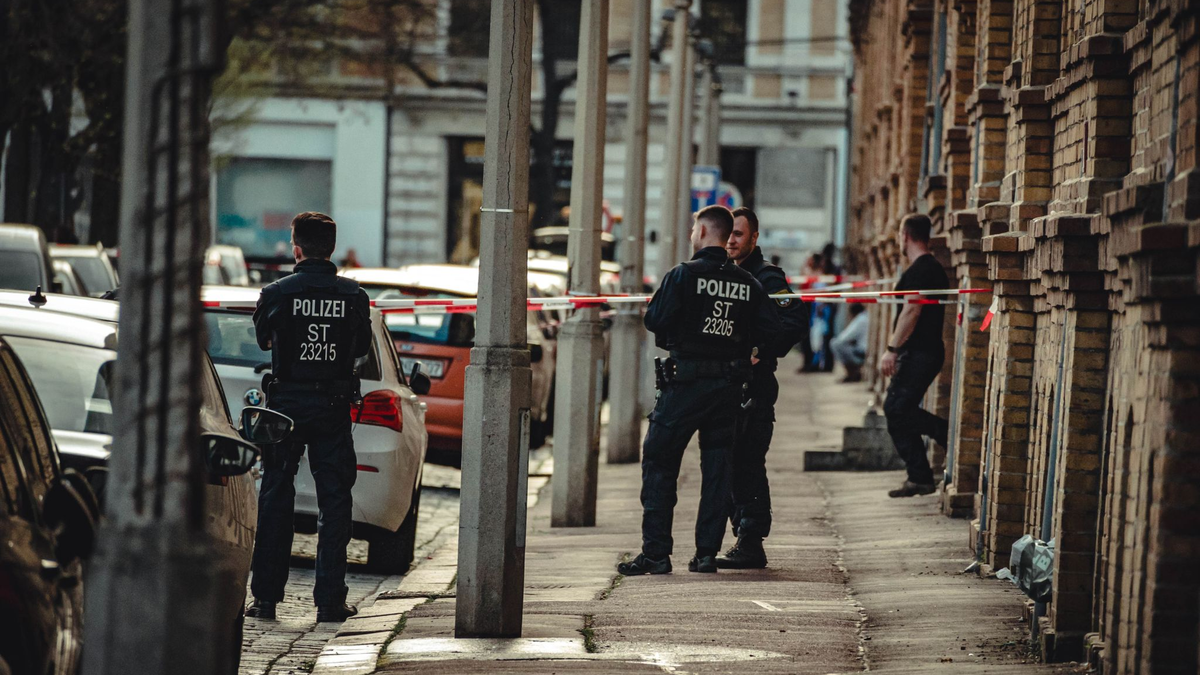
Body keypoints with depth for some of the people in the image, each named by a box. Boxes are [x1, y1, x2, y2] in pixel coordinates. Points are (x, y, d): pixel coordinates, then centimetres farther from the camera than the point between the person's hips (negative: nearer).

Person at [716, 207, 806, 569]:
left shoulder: (766, 277, -7)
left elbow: (796, 321, -15)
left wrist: (763, 353, -19)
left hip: (755, 384, -8)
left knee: (748, 462, -11)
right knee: (734, 463, 9)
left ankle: (751, 544, -10)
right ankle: (745, 541, 14)